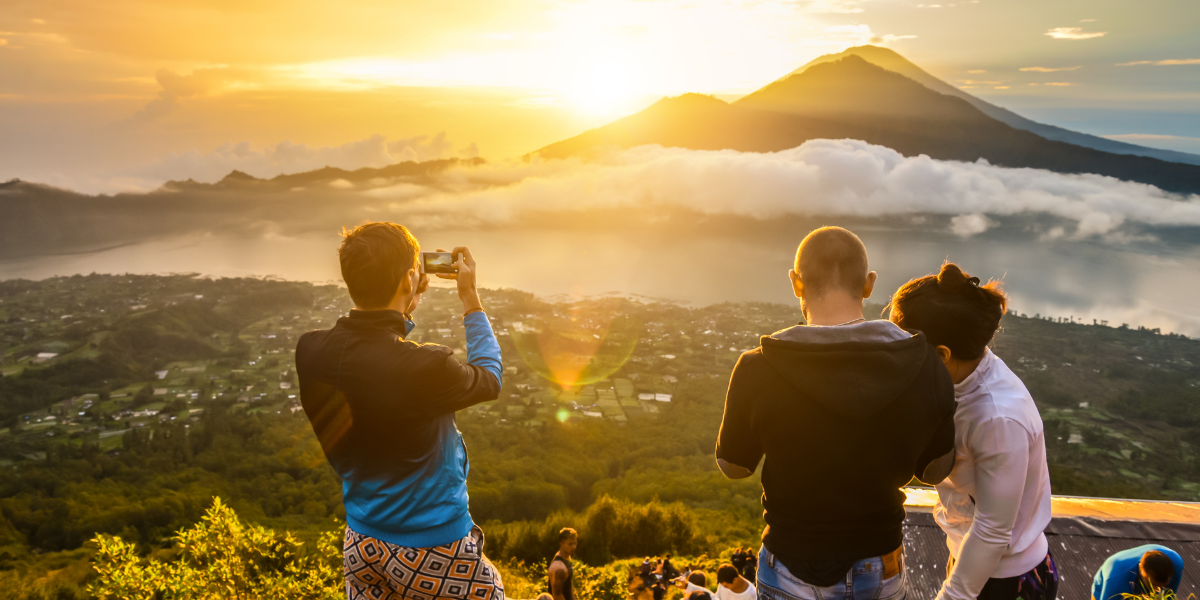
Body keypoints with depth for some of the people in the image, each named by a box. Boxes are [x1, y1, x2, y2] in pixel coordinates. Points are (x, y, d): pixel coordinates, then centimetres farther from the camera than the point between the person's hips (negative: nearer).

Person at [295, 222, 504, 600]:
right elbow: (489, 379, -6)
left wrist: (406, 308, 12)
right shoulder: (426, 369, -29)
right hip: (433, 552, -6)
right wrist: (471, 298, 1)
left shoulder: (311, 352, -11)